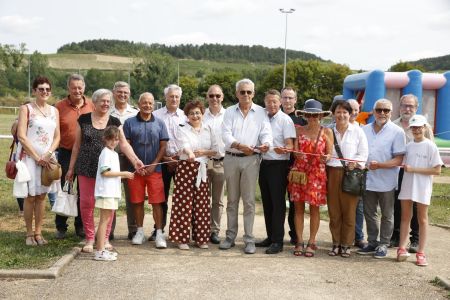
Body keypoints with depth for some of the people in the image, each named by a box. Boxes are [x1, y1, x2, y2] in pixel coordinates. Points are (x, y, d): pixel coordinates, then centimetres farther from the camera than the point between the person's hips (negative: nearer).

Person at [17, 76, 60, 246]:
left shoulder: (54, 111, 11)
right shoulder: (26, 109, -3)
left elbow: (57, 137, 9)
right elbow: (22, 137, -10)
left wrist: (48, 154, -8)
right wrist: (37, 158, -13)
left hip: (47, 159, 4)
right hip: (30, 157, -4)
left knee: (41, 196, 7)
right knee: (30, 197, 0)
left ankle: (38, 233, 14)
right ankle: (29, 234, 9)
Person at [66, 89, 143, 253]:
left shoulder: (114, 122, 6)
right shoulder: (83, 119, 5)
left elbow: (123, 144, 1)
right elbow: (77, 145, 9)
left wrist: (135, 160, -13)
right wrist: (71, 168, 9)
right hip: (86, 168, 0)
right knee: (86, 203, -1)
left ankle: (105, 238, 16)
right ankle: (90, 239, 12)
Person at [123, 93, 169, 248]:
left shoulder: (159, 123, 6)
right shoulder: (129, 123, 4)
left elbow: (163, 146, 4)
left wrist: (153, 165, -6)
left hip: (154, 169, 0)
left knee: (157, 202, -2)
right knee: (137, 201, 6)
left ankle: (159, 234, 2)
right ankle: (140, 231, 18)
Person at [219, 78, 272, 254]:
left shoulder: (261, 112, 5)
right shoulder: (230, 111, 7)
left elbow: (266, 132, -4)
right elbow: (226, 134, -6)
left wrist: (266, 144, -28)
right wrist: (239, 145, -24)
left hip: (250, 160, -2)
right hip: (231, 158, 2)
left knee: (249, 200, -2)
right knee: (232, 200, 10)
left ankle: (249, 239, 3)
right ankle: (230, 236, 19)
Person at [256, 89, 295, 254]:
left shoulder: (285, 120, -8)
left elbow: (290, 145, -15)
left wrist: (282, 150, -34)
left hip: (278, 165, -7)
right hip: (264, 163, 7)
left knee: (278, 203, -3)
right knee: (267, 202, 13)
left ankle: (277, 241, 2)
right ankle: (270, 236, 24)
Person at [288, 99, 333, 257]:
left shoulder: (327, 132, 5)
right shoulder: (299, 130, 8)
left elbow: (329, 154, 1)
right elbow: (295, 151, 2)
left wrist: (326, 157, -21)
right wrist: (298, 155, -21)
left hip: (317, 173, -1)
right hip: (299, 171, 1)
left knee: (314, 207, 1)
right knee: (298, 207, 3)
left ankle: (311, 242, 9)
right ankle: (299, 242, 10)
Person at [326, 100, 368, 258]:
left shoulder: (357, 131, 4)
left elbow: (363, 153, 2)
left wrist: (354, 163, -14)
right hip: (332, 173, 2)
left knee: (349, 211, 0)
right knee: (333, 211, 4)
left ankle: (346, 244, 10)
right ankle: (336, 243, 15)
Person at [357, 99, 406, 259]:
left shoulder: (397, 132, -6)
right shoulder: (364, 130, 7)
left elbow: (399, 159, -12)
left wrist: (379, 165, -23)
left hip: (386, 181, -4)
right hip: (368, 179, 4)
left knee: (387, 215, 8)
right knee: (369, 214, 13)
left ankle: (383, 244, 18)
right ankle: (372, 243, 25)